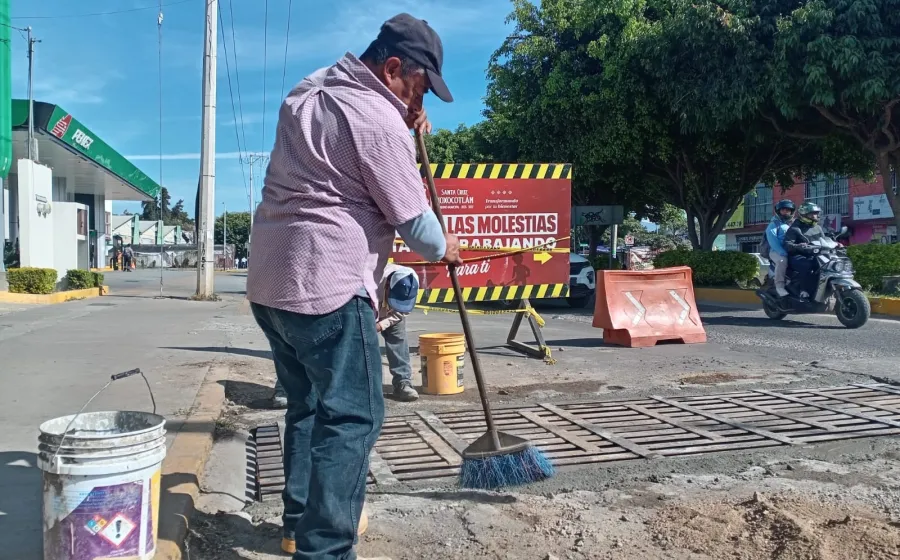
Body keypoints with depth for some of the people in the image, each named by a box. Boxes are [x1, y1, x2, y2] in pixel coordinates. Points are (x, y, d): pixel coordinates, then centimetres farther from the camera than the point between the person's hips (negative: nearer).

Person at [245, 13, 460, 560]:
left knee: (309, 407, 19)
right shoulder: (379, 120, -12)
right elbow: (413, 221, -9)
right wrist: (445, 248, 12)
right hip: (327, 287, -10)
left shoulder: (310, 89, 16)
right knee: (352, 416, -4)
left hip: (271, 282, 10)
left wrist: (408, 117, 19)